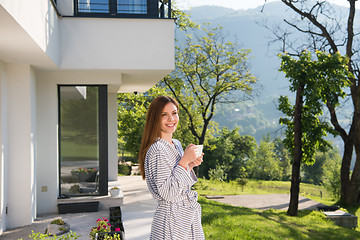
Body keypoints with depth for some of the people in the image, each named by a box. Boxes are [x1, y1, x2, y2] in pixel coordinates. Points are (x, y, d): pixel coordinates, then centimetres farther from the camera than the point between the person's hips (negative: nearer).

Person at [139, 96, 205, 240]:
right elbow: (167, 194, -24)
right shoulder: (157, 149, -18)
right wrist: (184, 161, -20)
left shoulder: (176, 144, 9)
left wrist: (191, 165, 3)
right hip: (171, 220, -8)